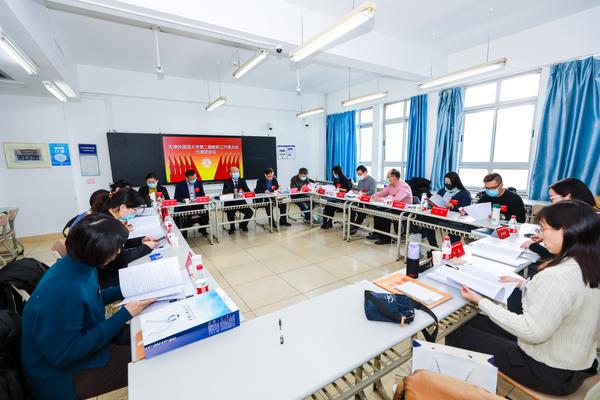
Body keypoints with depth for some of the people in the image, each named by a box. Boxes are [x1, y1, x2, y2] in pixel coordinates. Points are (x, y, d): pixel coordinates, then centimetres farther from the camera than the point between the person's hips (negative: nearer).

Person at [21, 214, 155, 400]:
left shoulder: (79, 264, -10)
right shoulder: (64, 291, -36)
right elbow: (64, 354, -28)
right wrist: (125, 314, -28)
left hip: (77, 341, 8)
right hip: (60, 374, -8)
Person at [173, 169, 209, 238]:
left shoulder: (199, 183, 7)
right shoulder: (180, 185, -2)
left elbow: (203, 195, 12)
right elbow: (176, 198, -1)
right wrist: (183, 200, -21)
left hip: (197, 205, 3)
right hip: (185, 206, -3)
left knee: (205, 213, -23)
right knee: (185, 216, -31)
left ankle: (202, 229, 4)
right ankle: (184, 232, -2)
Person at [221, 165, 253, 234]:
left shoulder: (242, 181, 8)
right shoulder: (227, 182, 0)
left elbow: (248, 191, -1)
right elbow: (224, 193, -13)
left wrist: (242, 192, -25)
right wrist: (234, 194, -31)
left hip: (241, 202, 3)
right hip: (230, 203, -3)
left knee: (250, 212, -16)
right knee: (230, 214, -29)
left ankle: (243, 225, 15)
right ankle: (232, 227, 6)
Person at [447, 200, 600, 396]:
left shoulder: (558, 276, -32)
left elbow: (532, 332, -27)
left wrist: (481, 301, -23)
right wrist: (524, 285, 7)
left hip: (550, 373, -9)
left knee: (456, 335, -1)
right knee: (474, 321, 16)